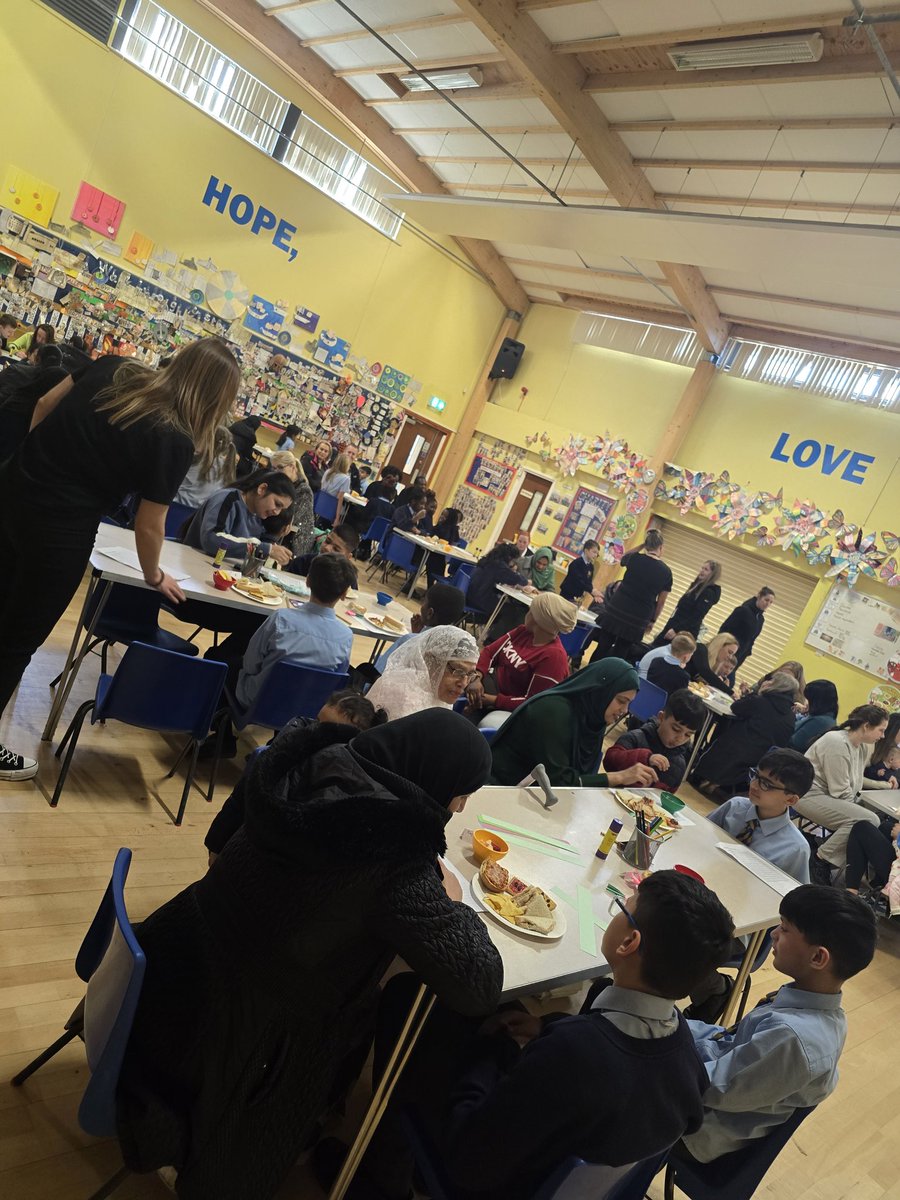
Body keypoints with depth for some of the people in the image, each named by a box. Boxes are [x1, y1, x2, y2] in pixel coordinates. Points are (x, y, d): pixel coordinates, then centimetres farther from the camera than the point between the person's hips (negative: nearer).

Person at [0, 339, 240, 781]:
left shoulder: (112, 369, 1)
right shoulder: (174, 440, -17)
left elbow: (44, 405, 10)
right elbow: (149, 526, -12)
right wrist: (155, 577, 5)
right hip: (60, 531, -6)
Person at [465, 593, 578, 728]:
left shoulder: (554, 655, -23)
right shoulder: (523, 631, 1)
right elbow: (490, 652, 3)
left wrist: (494, 700, -25)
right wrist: (477, 677, -16)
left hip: (514, 709, -7)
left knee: (487, 726, -30)